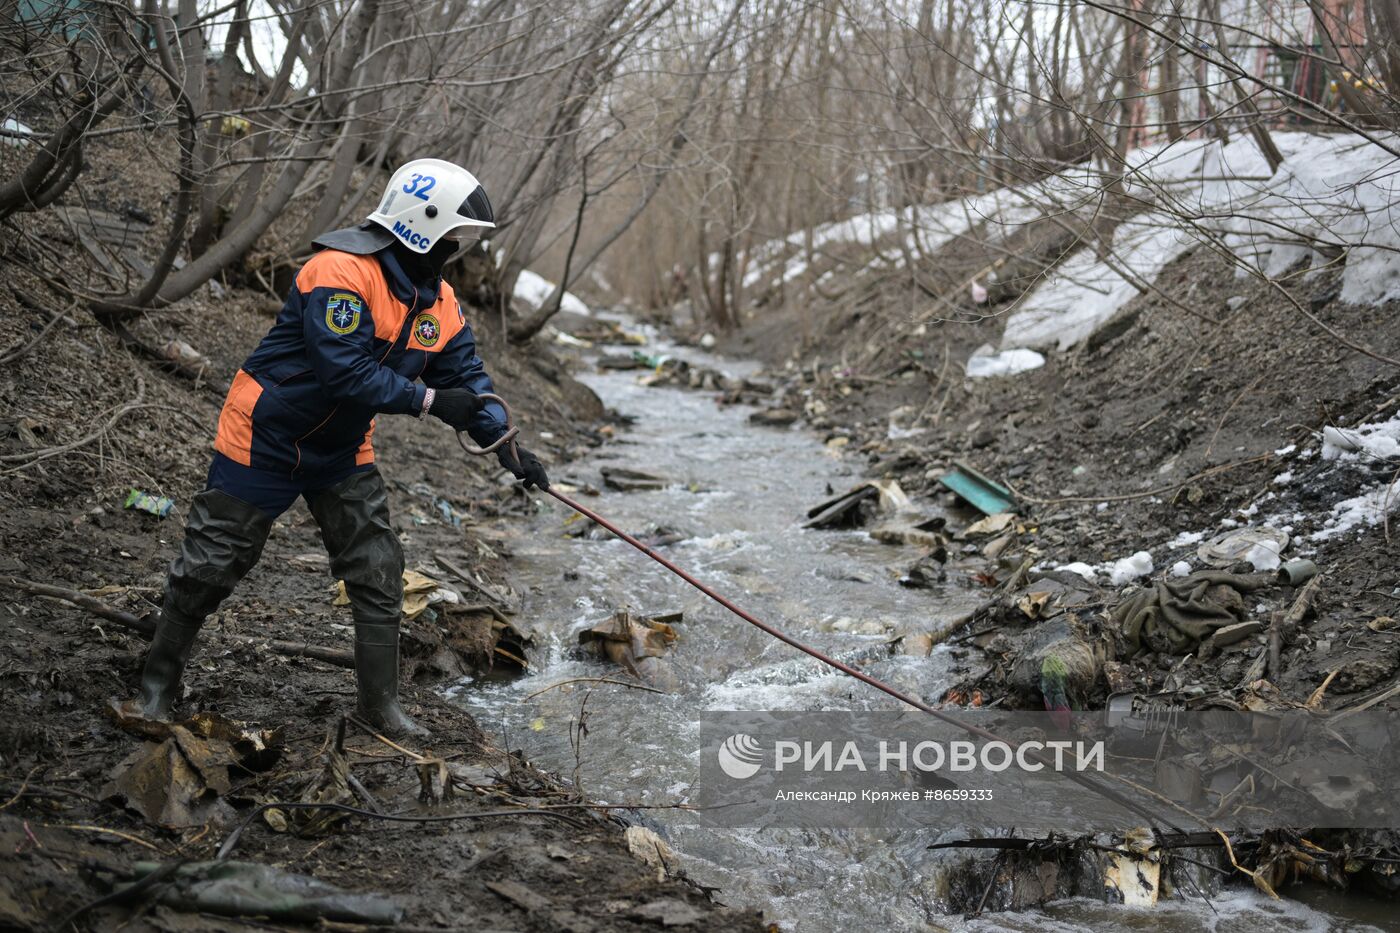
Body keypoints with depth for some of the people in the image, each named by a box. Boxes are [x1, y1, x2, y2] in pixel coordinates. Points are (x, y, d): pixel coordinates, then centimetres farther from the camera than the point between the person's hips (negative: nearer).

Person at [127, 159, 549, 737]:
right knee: (212, 564, 5)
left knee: (379, 573, 4)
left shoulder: (438, 300, -1)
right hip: (265, 440, -7)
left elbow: (465, 376, -1)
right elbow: (345, 372, -34)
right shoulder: (341, 272, -27)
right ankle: (160, 679, 25)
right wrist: (428, 400, -30)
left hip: (342, 452, 7)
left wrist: (504, 443, -16)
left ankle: (380, 703, 17)